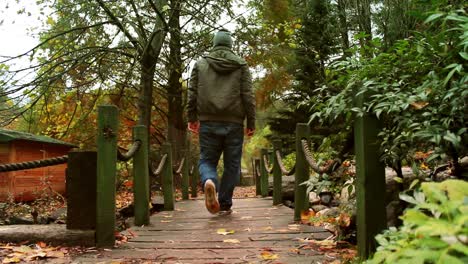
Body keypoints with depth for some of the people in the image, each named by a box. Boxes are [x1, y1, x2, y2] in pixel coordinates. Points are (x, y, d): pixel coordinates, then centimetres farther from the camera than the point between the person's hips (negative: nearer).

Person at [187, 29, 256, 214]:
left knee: (207, 160, 9)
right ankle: (225, 204, 11)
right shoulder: (241, 65, 6)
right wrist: (251, 122, 5)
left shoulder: (200, 64, 8)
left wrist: (192, 118, 15)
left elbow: (192, 94, 7)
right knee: (232, 164, 9)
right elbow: (248, 95, 1)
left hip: (208, 122, 1)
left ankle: (209, 181, -23)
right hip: (234, 123, 0)